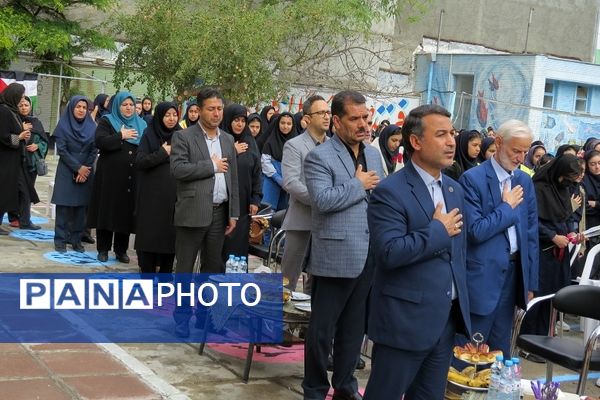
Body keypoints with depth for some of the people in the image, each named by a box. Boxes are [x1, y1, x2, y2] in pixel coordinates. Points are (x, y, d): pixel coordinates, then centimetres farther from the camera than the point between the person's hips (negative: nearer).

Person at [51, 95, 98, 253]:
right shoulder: (63, 125, -1)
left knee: (81, 206, 2)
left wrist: (85, 169, -8)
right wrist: (78, 167, -13)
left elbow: (94, 151, 3)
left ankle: (76, 239, 8)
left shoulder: (92, 127, 6)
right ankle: (60, 239, 1)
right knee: (64, 205, -4)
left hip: (86, 171, 2)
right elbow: (61, 150, -7)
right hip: (67, 171, -2)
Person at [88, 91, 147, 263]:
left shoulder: (141, 125, 15)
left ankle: (121, 250, 14)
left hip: (132, 178, 3)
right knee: (107, 212, 1)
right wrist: (121, 136, -11)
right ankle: (103, 249, 11)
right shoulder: (107, 121, 4)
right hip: (110, 175, -3)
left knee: (126, 213, 4)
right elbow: (100, 141, -13)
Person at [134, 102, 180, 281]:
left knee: (170, 234, 4)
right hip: (152, 195, -3)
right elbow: (139, 162, -9)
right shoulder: (149, 135, 0)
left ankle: (165, 273, 14)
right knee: (150, 233, -1)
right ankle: (147, 272, 7)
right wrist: (162, 153, -13)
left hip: (173, 195, 3)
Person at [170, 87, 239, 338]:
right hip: (193, 212, -5)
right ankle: (182, 317, 12)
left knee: (213, 266, 11)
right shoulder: (184, 137, -3)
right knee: (185, 268, 2)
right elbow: (177, 169, -17)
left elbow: (233, 179, 14)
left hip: (219, 213, 5)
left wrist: (233, 214, 9)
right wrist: (211, 166, -12)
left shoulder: (227, 140, 13)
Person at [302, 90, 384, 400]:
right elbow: (322, 200, -23)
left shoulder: (373, 155, 13)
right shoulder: (319, 157, -9)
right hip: (335, 258, -6)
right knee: (322, 329, 5)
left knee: (354, 328, 16)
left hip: (369, 257, 6)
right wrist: (358, 184, -13)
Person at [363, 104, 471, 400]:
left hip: (447, 318, 7)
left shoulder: (454, 190, 11)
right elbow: (389, 252, -26)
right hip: (405, 319, -7)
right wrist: (438, 230, -17)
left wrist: (461, 305, 16)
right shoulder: (390, 192, -15)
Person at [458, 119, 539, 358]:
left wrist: (531, 282, 10)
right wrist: (507, 207, -10)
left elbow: (531, 234, 11)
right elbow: (475, 231, -19)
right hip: (482, 276, -6)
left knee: (500, 349, 15)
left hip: (513, 273, 6)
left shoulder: (524, 181, 8)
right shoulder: (472, 179, -11)